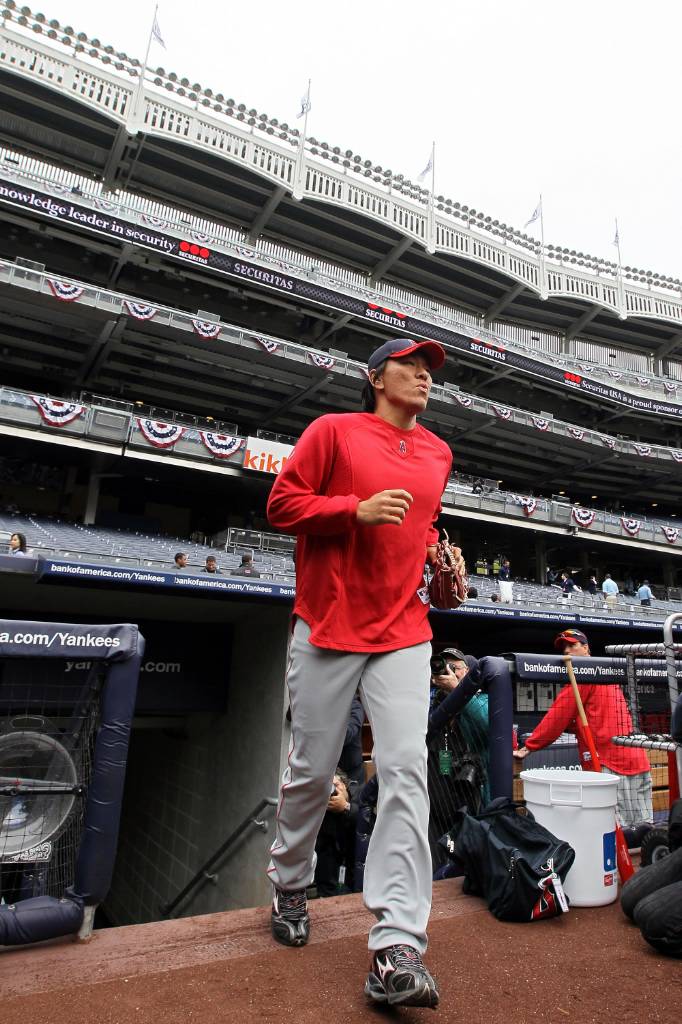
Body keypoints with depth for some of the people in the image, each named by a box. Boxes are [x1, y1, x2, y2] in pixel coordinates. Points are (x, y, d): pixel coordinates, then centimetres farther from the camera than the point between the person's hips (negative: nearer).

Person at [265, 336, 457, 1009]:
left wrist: (437, 552, 10)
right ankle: (289, 886, 36)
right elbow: (282, 503, -4)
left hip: (403, 632, 4)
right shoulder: (334, 430, 1)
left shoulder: (438, 454, 17)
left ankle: (396, 952, -2)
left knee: (405, 770, -9)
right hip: (327, 627, -3)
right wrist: (358, 510, -16)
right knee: (311, 771, 8)